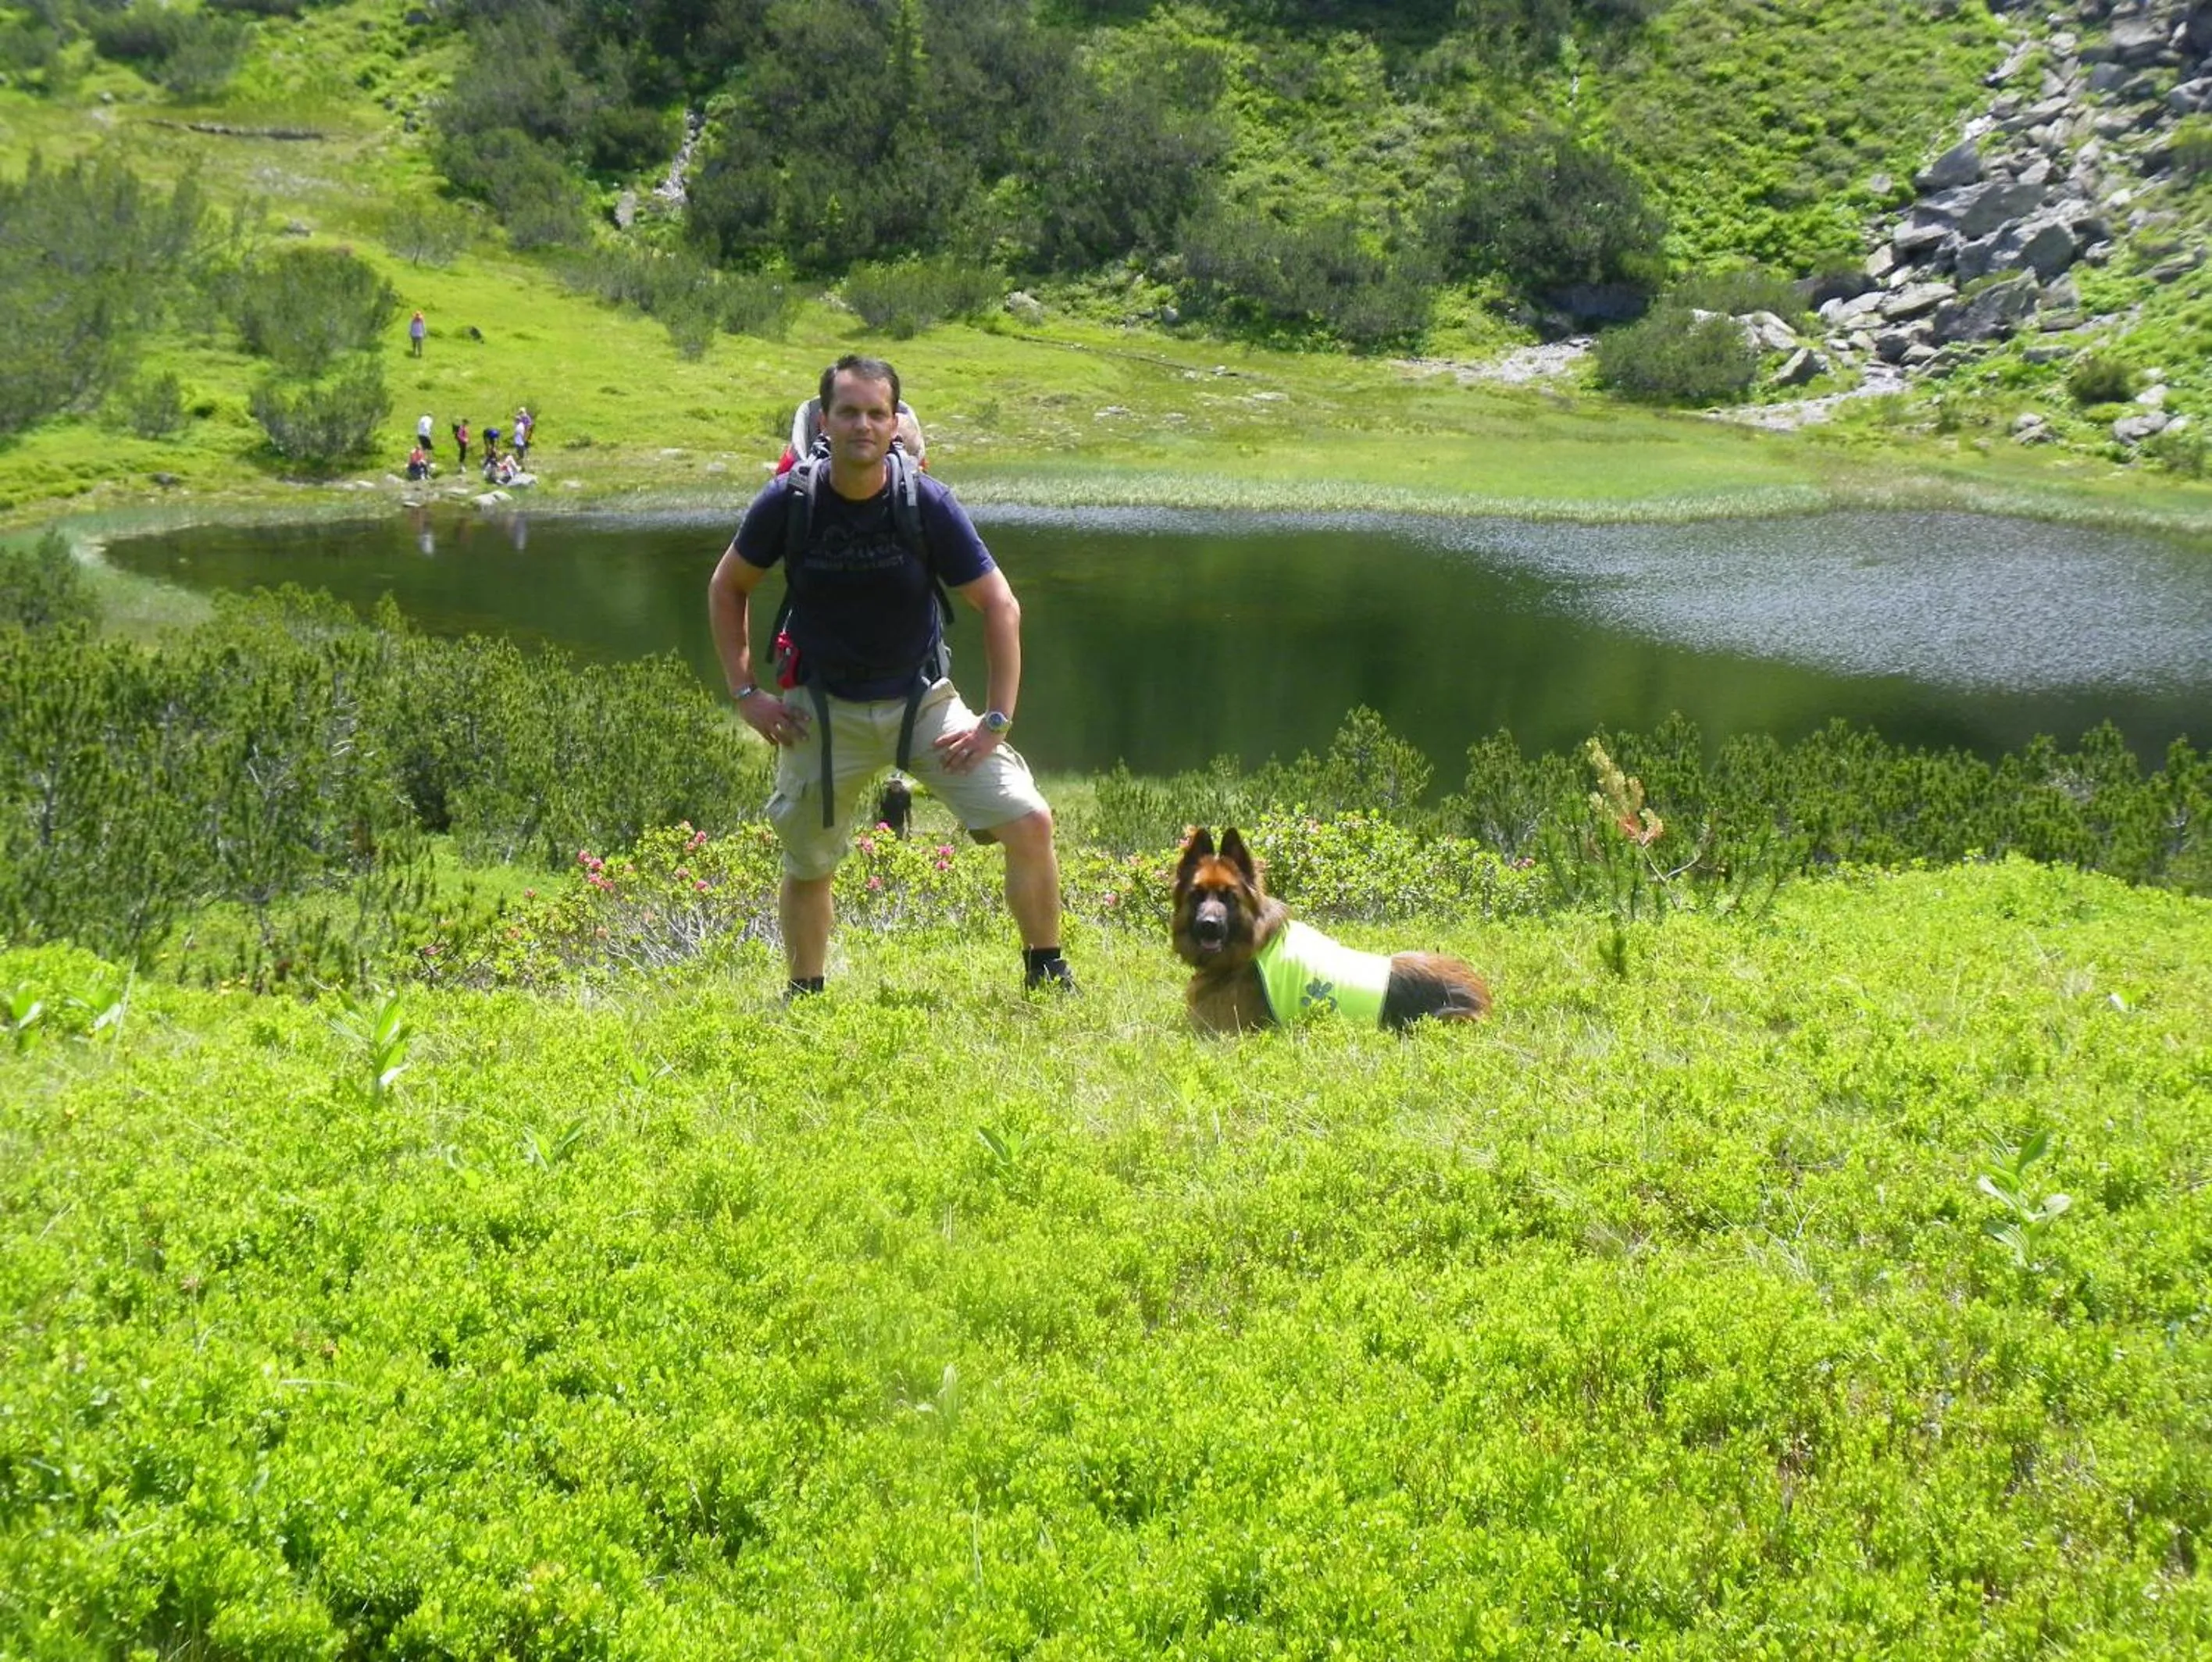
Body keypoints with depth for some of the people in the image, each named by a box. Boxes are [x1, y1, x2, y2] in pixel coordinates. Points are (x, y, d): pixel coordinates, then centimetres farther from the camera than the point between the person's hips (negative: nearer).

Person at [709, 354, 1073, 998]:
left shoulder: (927, 503, -14)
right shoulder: (789, 501, -12)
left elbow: (1000, 606, -7)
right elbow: (727, 587, 5)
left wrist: (997, 720, -12)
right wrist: (745, 691, -1)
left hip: (922, 701, 0)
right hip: (822, 709, 1)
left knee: (1028, 822, -13)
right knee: (807, 864, 9)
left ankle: (1047, 972, 5)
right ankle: (803, 995, 32)